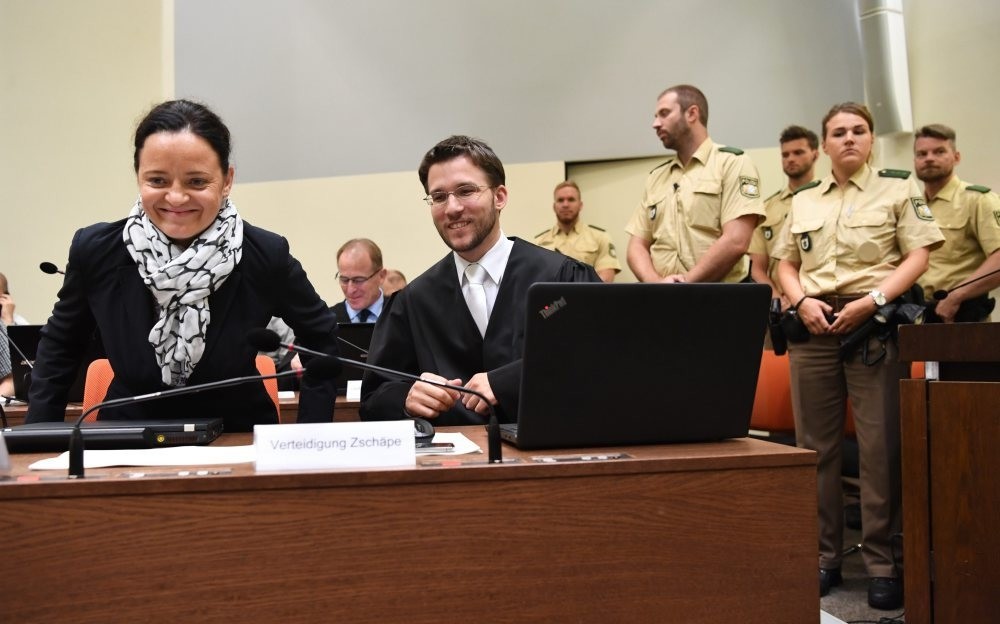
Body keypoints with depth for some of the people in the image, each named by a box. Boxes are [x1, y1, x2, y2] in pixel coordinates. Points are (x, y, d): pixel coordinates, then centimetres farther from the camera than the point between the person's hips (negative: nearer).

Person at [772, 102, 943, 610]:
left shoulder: (898, 189, 7)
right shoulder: (803, 201, 16)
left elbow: (918, 256, -1)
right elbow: (786, 265, 16)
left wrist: (871, 300, -14)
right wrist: (802, 301, -4)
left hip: (875, 325, -3)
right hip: (814, 326, 3)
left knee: (880, 447, -5)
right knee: (815, 446, 4)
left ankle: (880, 560, 4)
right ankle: (824, 555, 14)